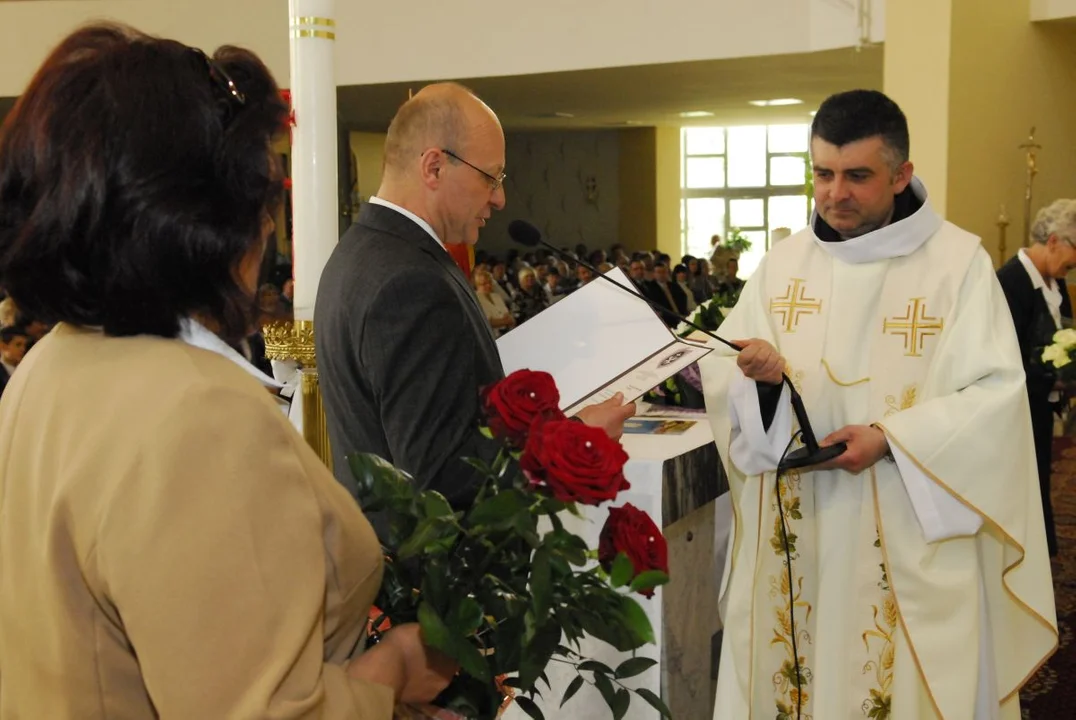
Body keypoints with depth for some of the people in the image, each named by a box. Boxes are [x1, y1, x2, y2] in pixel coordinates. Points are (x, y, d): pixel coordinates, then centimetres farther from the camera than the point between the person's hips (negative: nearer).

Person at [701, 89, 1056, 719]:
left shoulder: (959, 260, -5)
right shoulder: (782, 262, 5)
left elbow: (996, 392, -11)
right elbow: (721, 375, 2)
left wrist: (891, 437, -22)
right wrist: (759, 374, -20)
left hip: (910, 536, -3)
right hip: (793, 532, 3)